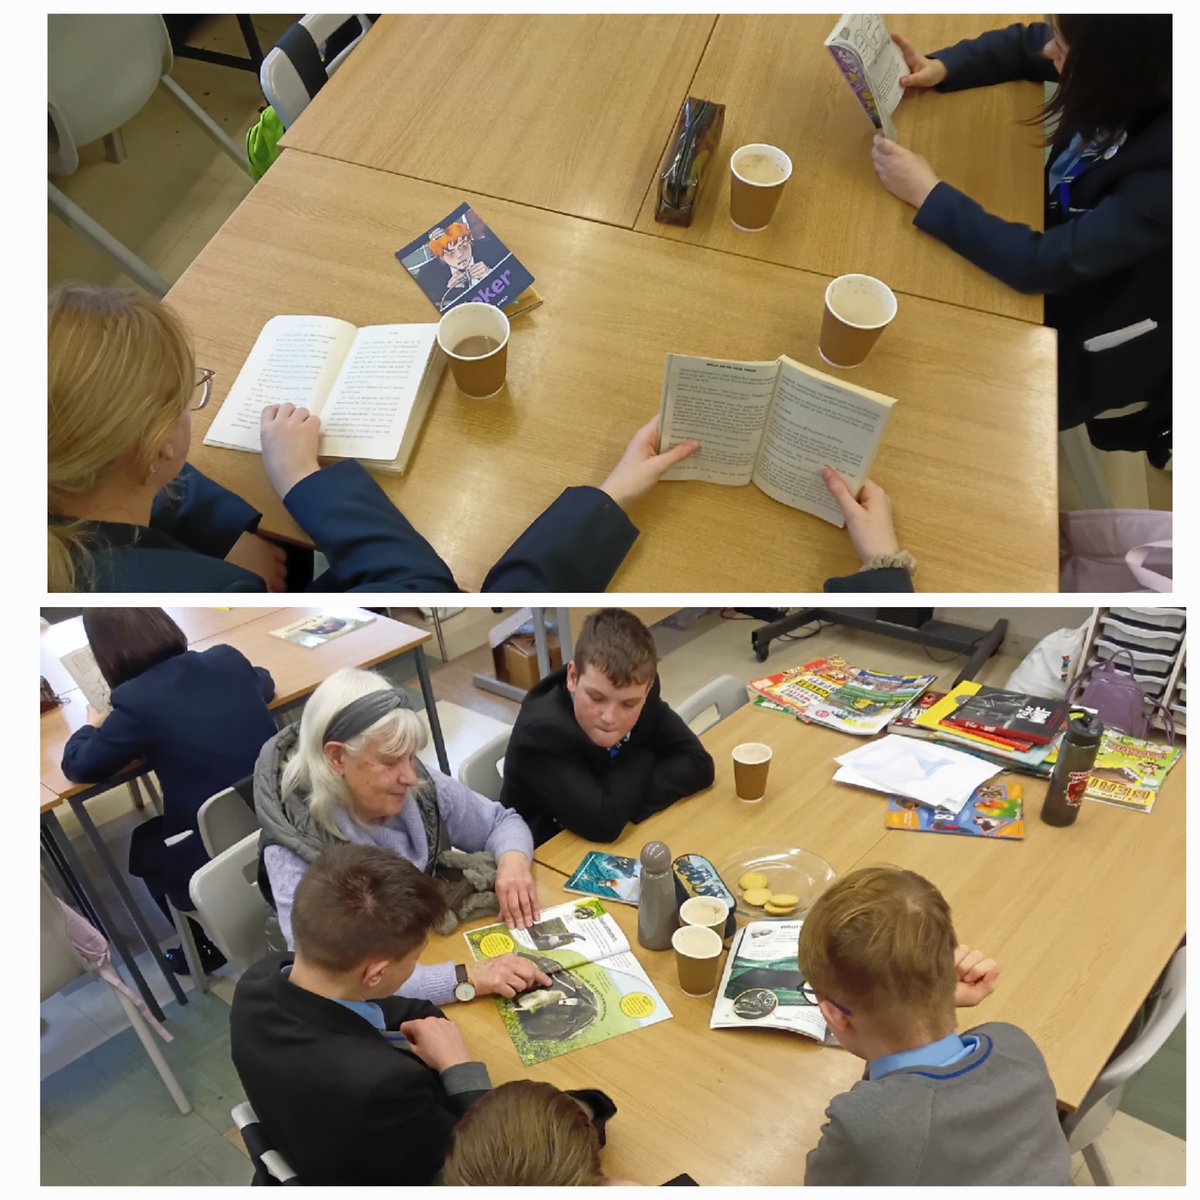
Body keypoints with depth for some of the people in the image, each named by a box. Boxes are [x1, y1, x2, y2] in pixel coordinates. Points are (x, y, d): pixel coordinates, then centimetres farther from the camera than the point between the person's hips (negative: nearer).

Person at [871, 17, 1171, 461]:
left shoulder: (1170, 168, -38)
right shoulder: (1134, 72, -18)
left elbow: (1043, 264, -36)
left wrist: (929, 193, -31)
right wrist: (939, 68, -15)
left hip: (1089, 341, -6)